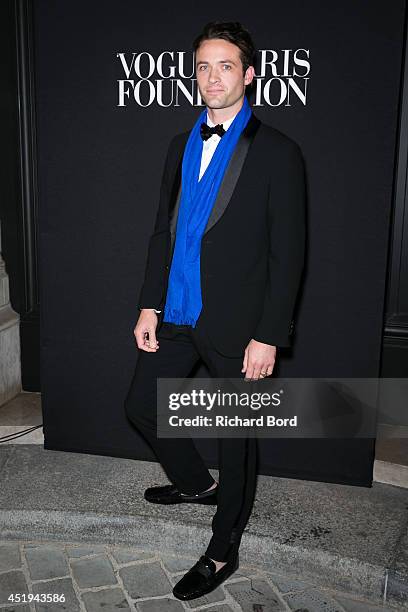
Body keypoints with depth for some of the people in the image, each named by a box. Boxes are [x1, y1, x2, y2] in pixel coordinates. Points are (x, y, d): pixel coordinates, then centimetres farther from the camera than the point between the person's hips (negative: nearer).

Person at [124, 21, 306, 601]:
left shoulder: (278, 153, -9)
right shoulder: (182, 146, 11)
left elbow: (287, 254, -11)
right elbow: (162, 230, 13)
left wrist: (268, 336, -15)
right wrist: (150, 305, 7)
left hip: (235, 323, -6)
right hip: (177, 314, 7)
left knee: (235, 436, 9)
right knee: (141, 405, 16)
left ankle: (223, 550, 31)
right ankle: (196, 484, 44)